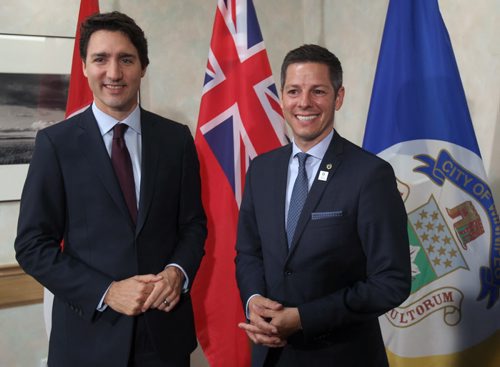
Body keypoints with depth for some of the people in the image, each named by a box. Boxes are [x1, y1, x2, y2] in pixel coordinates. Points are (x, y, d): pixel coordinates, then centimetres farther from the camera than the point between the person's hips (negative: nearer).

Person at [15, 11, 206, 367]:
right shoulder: (55, 142, -5)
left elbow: (194, 223, 6)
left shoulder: (176, 138, 1)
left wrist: (177, 272, -13)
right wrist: (106, 292, -15)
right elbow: (32, 244, -6)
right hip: (89, 331, -2)